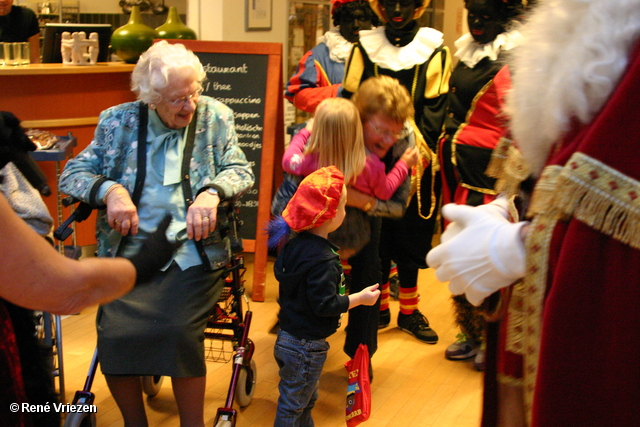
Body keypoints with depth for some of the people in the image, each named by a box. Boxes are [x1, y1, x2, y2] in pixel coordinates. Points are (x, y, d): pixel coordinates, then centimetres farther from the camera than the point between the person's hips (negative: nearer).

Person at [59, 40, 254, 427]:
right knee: (115, 334, -23)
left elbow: (241, 171, 3)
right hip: (129, 252, 1)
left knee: (181, 333, -27)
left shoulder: (214, 117, 7)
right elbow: (72, 173, 7)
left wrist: (211, 193, -19)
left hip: (193, 253, -1)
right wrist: (109, 189, -15)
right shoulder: (118, 121, 7)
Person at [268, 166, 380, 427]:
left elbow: (280, 270, 16)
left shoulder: (295, 243, 0)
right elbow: (325, 305, -27)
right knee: (292, 406, 6)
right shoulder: (323, 260, -28)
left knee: (307, 399, 25)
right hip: (306, 346, -9)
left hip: (289, 335, 9)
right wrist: (360, 298, -15)